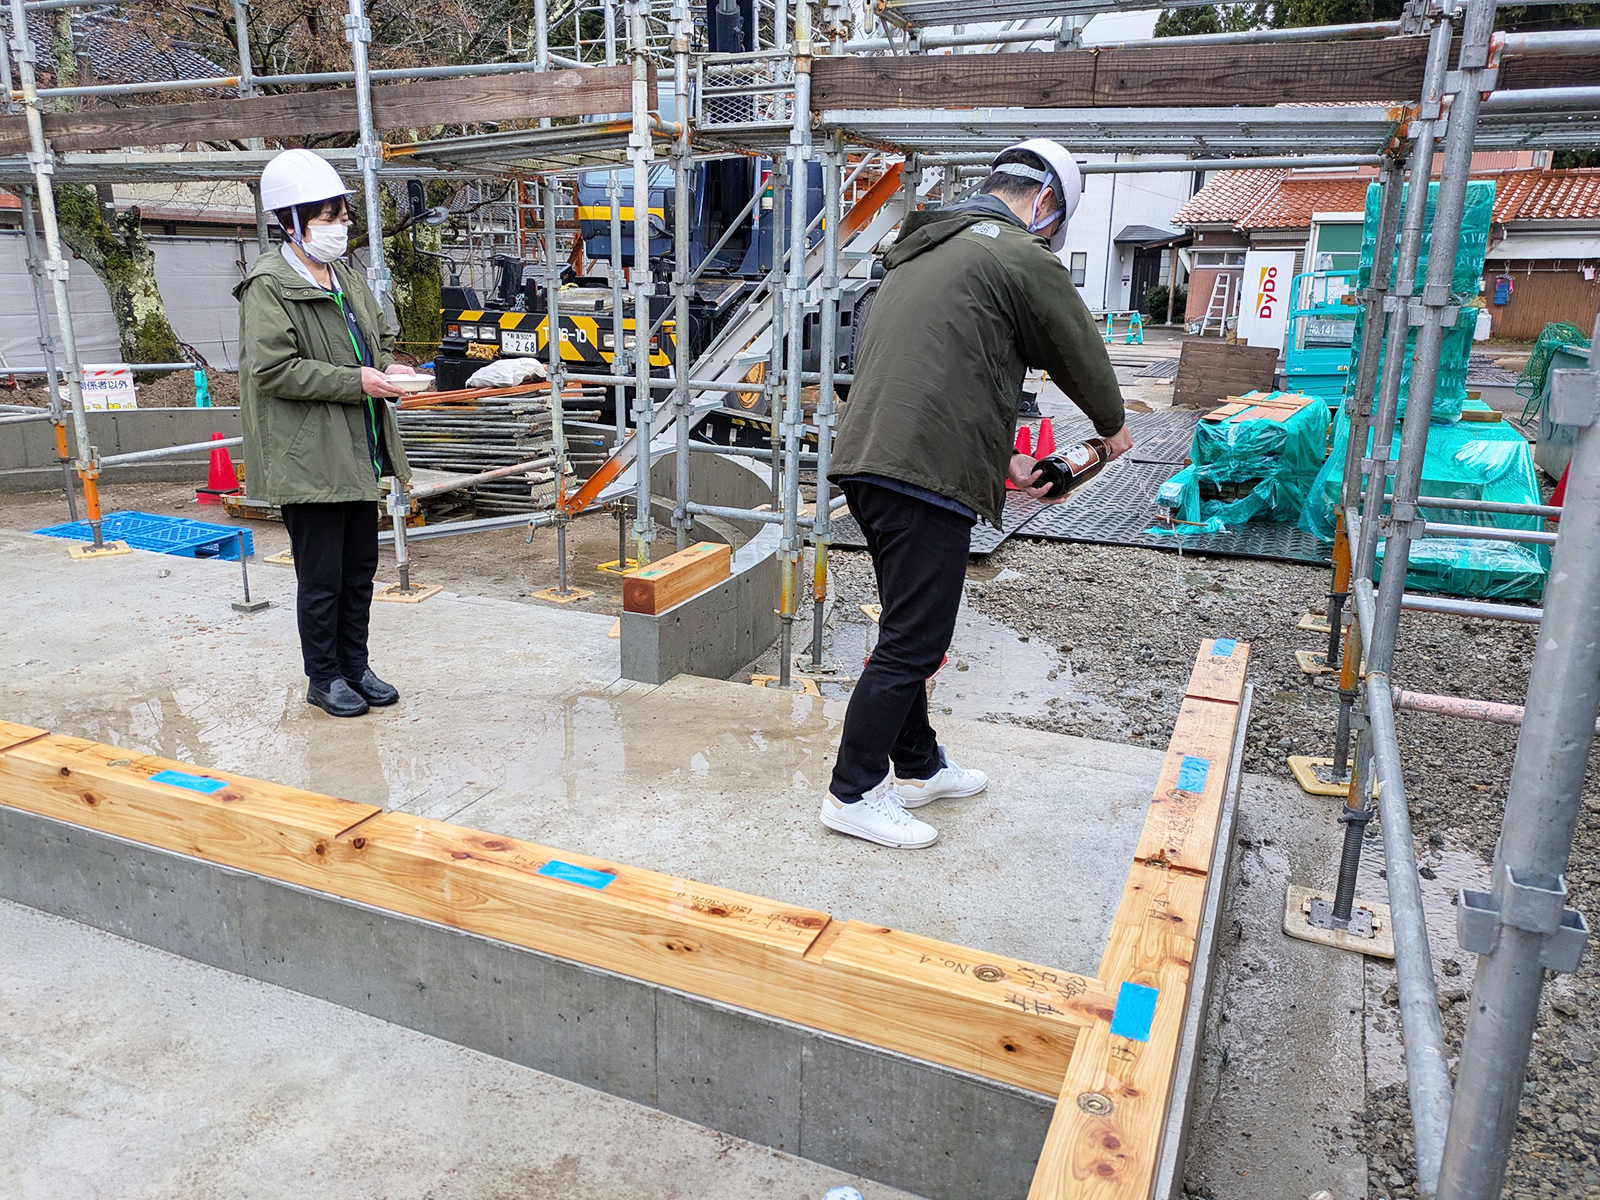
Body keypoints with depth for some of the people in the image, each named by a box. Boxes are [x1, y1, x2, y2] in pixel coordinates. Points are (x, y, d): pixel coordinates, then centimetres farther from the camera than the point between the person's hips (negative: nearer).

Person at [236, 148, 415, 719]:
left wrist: (389, 367, 3)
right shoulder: (268, 286, -12)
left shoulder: (347, 277, 14)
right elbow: (273, 369, -20)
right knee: (322, 577, 2)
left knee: (361, 569, 16)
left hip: (359, 455, 8)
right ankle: (323, 677, 18)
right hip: (308, 461, -8)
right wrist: (356, 380, -21)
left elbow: (379, 335, 26)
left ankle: (355, 665, 30)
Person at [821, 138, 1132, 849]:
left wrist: (999, 457, 31)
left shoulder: (923, 252, 25)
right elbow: (1081, 355, 7)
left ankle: (919, 766, 33)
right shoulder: (1024, 258, -3)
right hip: (926, 477, -10)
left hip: (867, 462, 10)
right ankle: (853, 793, 6)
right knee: (912, 642, -2)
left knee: (912, 627, 19)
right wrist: (1112, 427, 27)